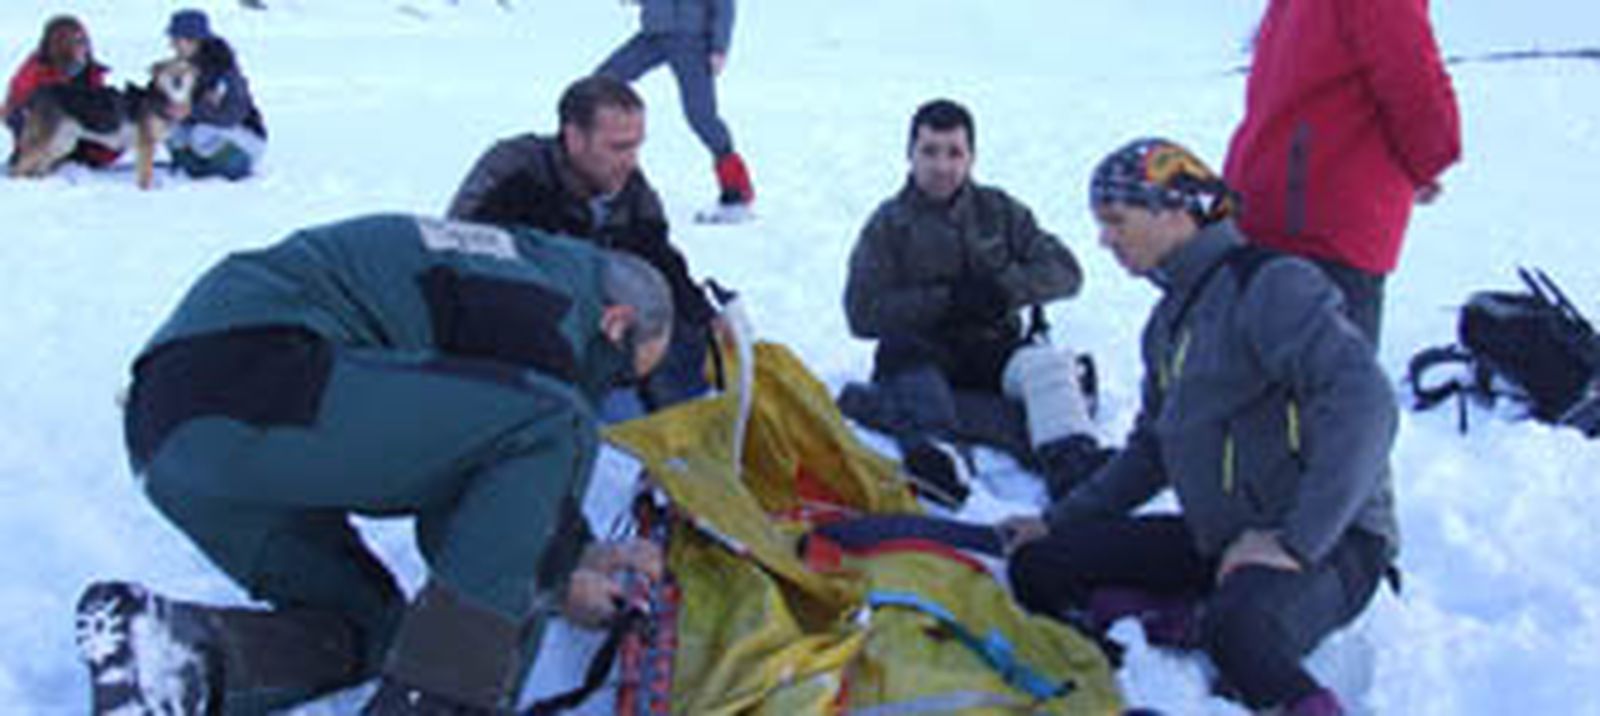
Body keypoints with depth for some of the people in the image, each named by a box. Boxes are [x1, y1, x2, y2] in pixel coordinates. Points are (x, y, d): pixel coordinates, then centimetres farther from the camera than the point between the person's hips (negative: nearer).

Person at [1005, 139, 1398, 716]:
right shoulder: (1169, 318, 14)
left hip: (1329, 540, -9)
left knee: (1239, 631, -40)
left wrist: (1296, 541, -30)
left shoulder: (1271, 284, -14)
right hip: (1217, 538, 9)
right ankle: (1199, 619, -10)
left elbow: (1363, 406, -26)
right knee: (1037, 566, -1)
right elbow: (1151, 450, 21)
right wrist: (1060, 520, 12)